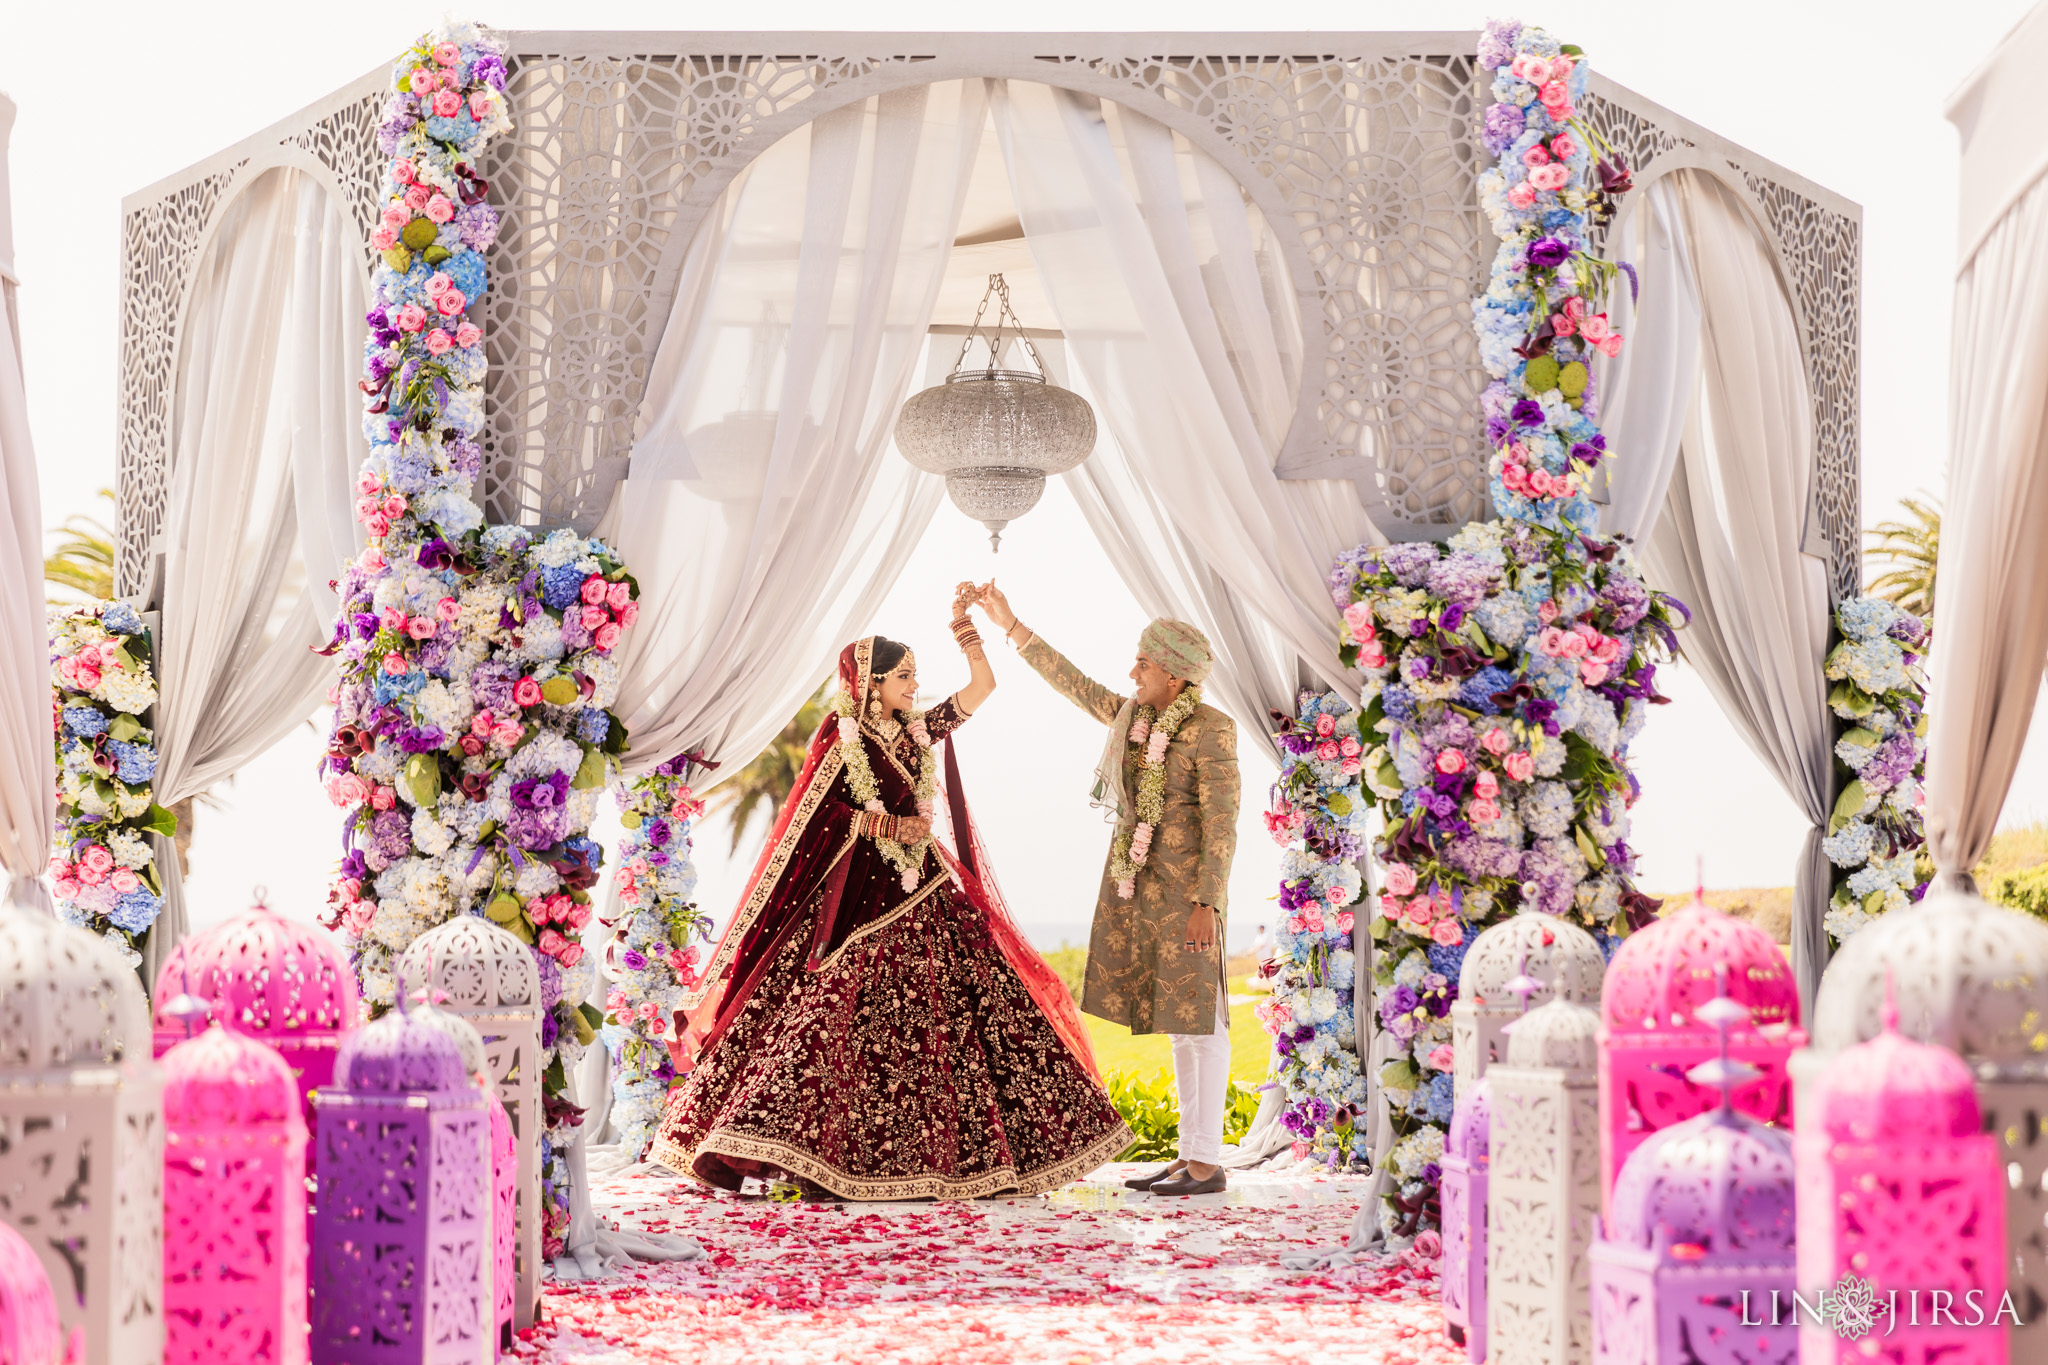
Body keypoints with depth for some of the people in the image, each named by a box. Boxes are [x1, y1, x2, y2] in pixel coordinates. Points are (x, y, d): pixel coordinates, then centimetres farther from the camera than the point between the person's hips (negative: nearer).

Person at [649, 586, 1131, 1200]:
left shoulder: (918, 733, 13)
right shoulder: (840, 742, -4)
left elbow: (984, 685, 13)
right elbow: (817, 819, -11)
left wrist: (963, 622, 4)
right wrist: (892, 826, -11)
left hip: (922, 897, 6)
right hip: (857, 901, -6)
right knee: (835, 1020, -12)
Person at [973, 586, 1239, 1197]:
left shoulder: (1211, 730, -11)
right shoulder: (1135, 718, 11)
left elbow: (1221, 824, -14)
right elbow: (1070, 681, 20)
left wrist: (1206, 905, -19)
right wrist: (1010, 625, 22)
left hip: (1184, 886, -8)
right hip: (1138, 883, 8)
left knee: (1196, 1019, -5)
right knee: (1177, 1021, 9)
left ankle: (1208, 1161, -2)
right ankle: (1191, 1154, 12)